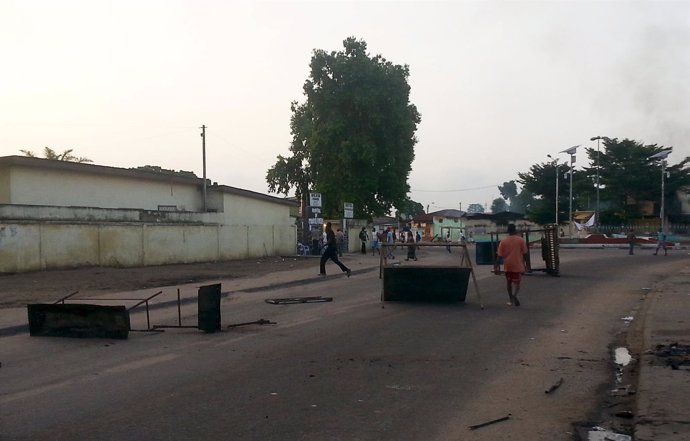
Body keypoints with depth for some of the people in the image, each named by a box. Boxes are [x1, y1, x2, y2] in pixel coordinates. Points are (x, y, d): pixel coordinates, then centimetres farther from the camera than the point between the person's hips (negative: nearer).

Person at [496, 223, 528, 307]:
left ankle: (510, 299, 24)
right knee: (517, 282, 2)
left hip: (507, 265, 2)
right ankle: (514, 295, -26)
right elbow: (524, 253, -1)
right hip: (518, 265, -2)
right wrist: (524, 264, 11)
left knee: (508, 282, 18)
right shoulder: (521, 240, -3)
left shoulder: (503, 242, -1)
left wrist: (497, 267, 1)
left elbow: (500, 255, -2)